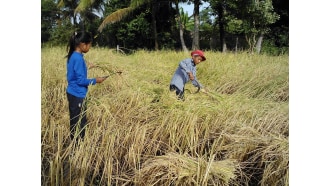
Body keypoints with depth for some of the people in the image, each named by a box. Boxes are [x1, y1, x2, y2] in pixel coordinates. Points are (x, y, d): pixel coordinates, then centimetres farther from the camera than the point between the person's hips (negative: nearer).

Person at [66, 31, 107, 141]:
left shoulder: (72, 56, 8)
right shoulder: (78, 58, -20)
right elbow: (80, 80, -20)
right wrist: (95, 80, -9)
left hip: (72, 94, 10)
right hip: (77, 95, -10)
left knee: (75, 121, 16)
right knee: (80, 123, -2)